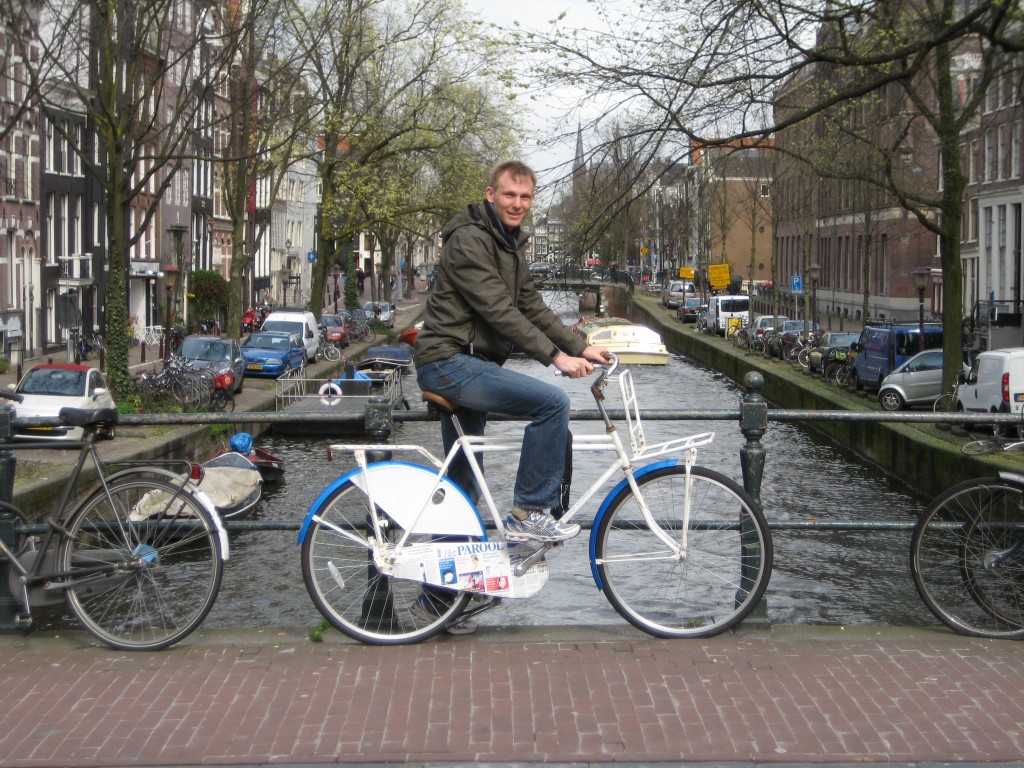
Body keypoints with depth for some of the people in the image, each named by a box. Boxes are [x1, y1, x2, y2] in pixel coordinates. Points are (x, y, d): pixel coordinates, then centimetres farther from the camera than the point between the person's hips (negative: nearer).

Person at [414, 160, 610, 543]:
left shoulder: (510, 245, 17)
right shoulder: (469, 239, -15)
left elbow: (532, 307, 14)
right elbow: (498, 310, -22)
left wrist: (581, 348, 2)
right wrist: (555, 356, -25)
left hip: (466, 365, 10)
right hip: (449, 362, -10)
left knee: (462, 481, 15)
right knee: (552, 402, -20)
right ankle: (528, 514, -14)